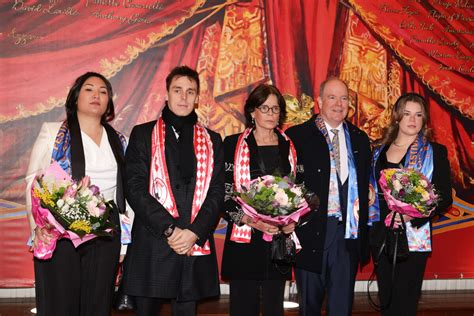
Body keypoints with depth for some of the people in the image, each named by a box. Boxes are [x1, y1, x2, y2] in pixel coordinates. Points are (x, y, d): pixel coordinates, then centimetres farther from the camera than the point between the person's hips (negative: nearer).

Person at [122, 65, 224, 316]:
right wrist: (168, 229, -12)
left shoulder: (211, 141, 13)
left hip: (196, 246, 2)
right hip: (151, 246, -1)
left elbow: (217, 192, 5)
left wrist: (195, 232, -10)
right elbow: (135, 188, -3)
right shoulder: (143, 134, 7)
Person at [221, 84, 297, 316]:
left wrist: (293, 221, -3)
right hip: (244, 240, -2)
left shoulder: (290, 147, 11)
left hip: (280, 239, 3)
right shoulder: (233, 144, 2)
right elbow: (223, 194, -3)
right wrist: (251, 220, -16)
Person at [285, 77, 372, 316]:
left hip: (348, 233, 3)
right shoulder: (296, 136, -2)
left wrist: (362, 229, 5)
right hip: (311, 231, -3)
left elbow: (365, 185, 14)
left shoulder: (360, 140, 13)